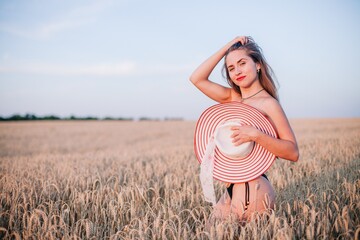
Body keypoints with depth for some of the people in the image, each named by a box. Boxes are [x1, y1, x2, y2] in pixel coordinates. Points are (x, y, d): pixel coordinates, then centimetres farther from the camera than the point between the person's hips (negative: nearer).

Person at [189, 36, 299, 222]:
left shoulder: (268, 103, -11)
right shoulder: (233, 98, 9)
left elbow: (293, 152, -17)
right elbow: (196, 78, 4)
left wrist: (256, 135, -29)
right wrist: (226, 48, 2)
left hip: (253, 188, -7)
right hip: (232, 189, 7)